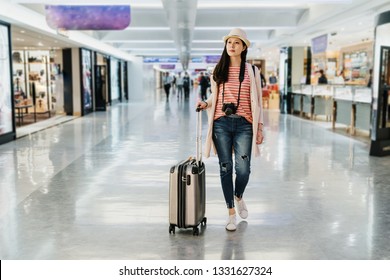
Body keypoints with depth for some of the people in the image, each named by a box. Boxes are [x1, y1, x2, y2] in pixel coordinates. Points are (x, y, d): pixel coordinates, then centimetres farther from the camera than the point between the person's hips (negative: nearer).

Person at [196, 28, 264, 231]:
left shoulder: (252, 71, 6)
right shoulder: (218, 70, 11)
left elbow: (257, 101, 6)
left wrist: (260, 126, 1)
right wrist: (205, 104, -3)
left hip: (243, 125, -1)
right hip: (221, 123, 2)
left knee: (243, 169, -7)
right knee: (225, 168, 2)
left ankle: (239, 197, 27)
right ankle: (231, 213, 14)